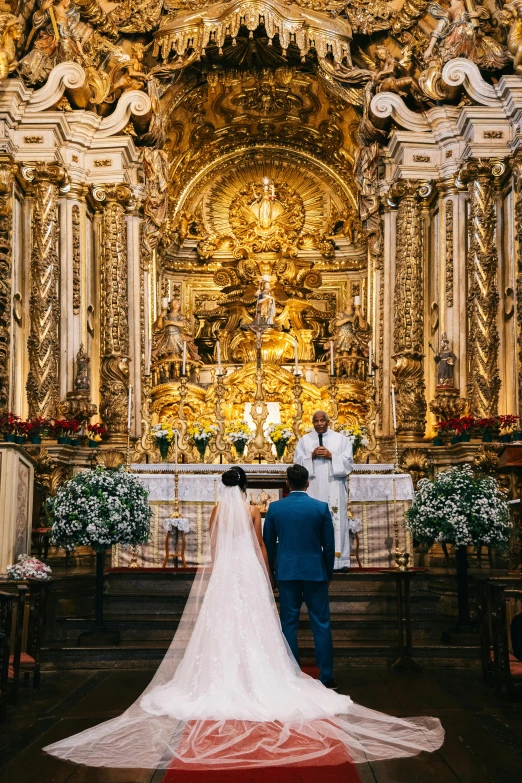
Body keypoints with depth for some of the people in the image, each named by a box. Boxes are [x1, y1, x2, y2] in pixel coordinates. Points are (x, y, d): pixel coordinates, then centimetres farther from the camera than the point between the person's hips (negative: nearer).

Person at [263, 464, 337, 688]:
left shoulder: (275, 507, -1)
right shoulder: (321, 508, -4)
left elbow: (268, 544, 5)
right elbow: (329, 546, 0)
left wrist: (269, 572, 17)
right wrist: (328, 573, 12)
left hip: (286, 572, 1)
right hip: (315, 571, -1)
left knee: (289, 623, 7)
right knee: (321, 624, 4)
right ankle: (326, 675, 5)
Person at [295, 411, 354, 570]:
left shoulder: (341, 439, 10)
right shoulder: (305, 440, 12)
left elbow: (348, 462, 3)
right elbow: (298, 463, 6)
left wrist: (331, 456, -10)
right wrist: (311, 456, -10)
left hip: (334, 488, 0)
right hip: (313, 488, 1)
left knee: (336, 522, -5)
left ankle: (338, 561, -3)